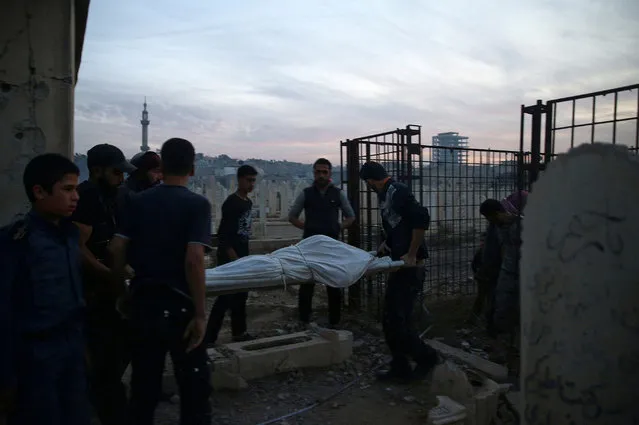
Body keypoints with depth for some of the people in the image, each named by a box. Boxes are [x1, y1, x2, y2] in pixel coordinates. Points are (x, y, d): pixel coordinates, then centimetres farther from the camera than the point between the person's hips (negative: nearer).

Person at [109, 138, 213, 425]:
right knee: (194, 385, 9)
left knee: (144, 382, 19)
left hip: (142, 300, 5)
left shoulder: (138, 201, 3)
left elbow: (117, 248, 0)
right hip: (179, 304, -5)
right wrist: (200, 313, -15)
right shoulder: (197, 204, -12)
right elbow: (194, 259, -21)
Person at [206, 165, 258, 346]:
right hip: (229, 256, -9)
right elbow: (223, 234, -20)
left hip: (242, 255, 9)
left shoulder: (248, 202, 11)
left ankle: (239, 333, 26)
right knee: (227, 296, -7)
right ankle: (209, 336, 2)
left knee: (240, 295, 14)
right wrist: (233, 258, -21)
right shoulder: (231, 203, -16)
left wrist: (244, 255, 18)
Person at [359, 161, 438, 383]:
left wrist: (411, 255, -22)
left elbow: (421, 218, -25)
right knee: (391, 318, 11)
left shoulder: (398, 192, -14)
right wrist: (387, 243, 17)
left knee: (398, 319, -5)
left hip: (410, 265, -10)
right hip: (399, 264, 10)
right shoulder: (386, 194, 15)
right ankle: (400, 368, 22)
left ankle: (426, 357, 15)